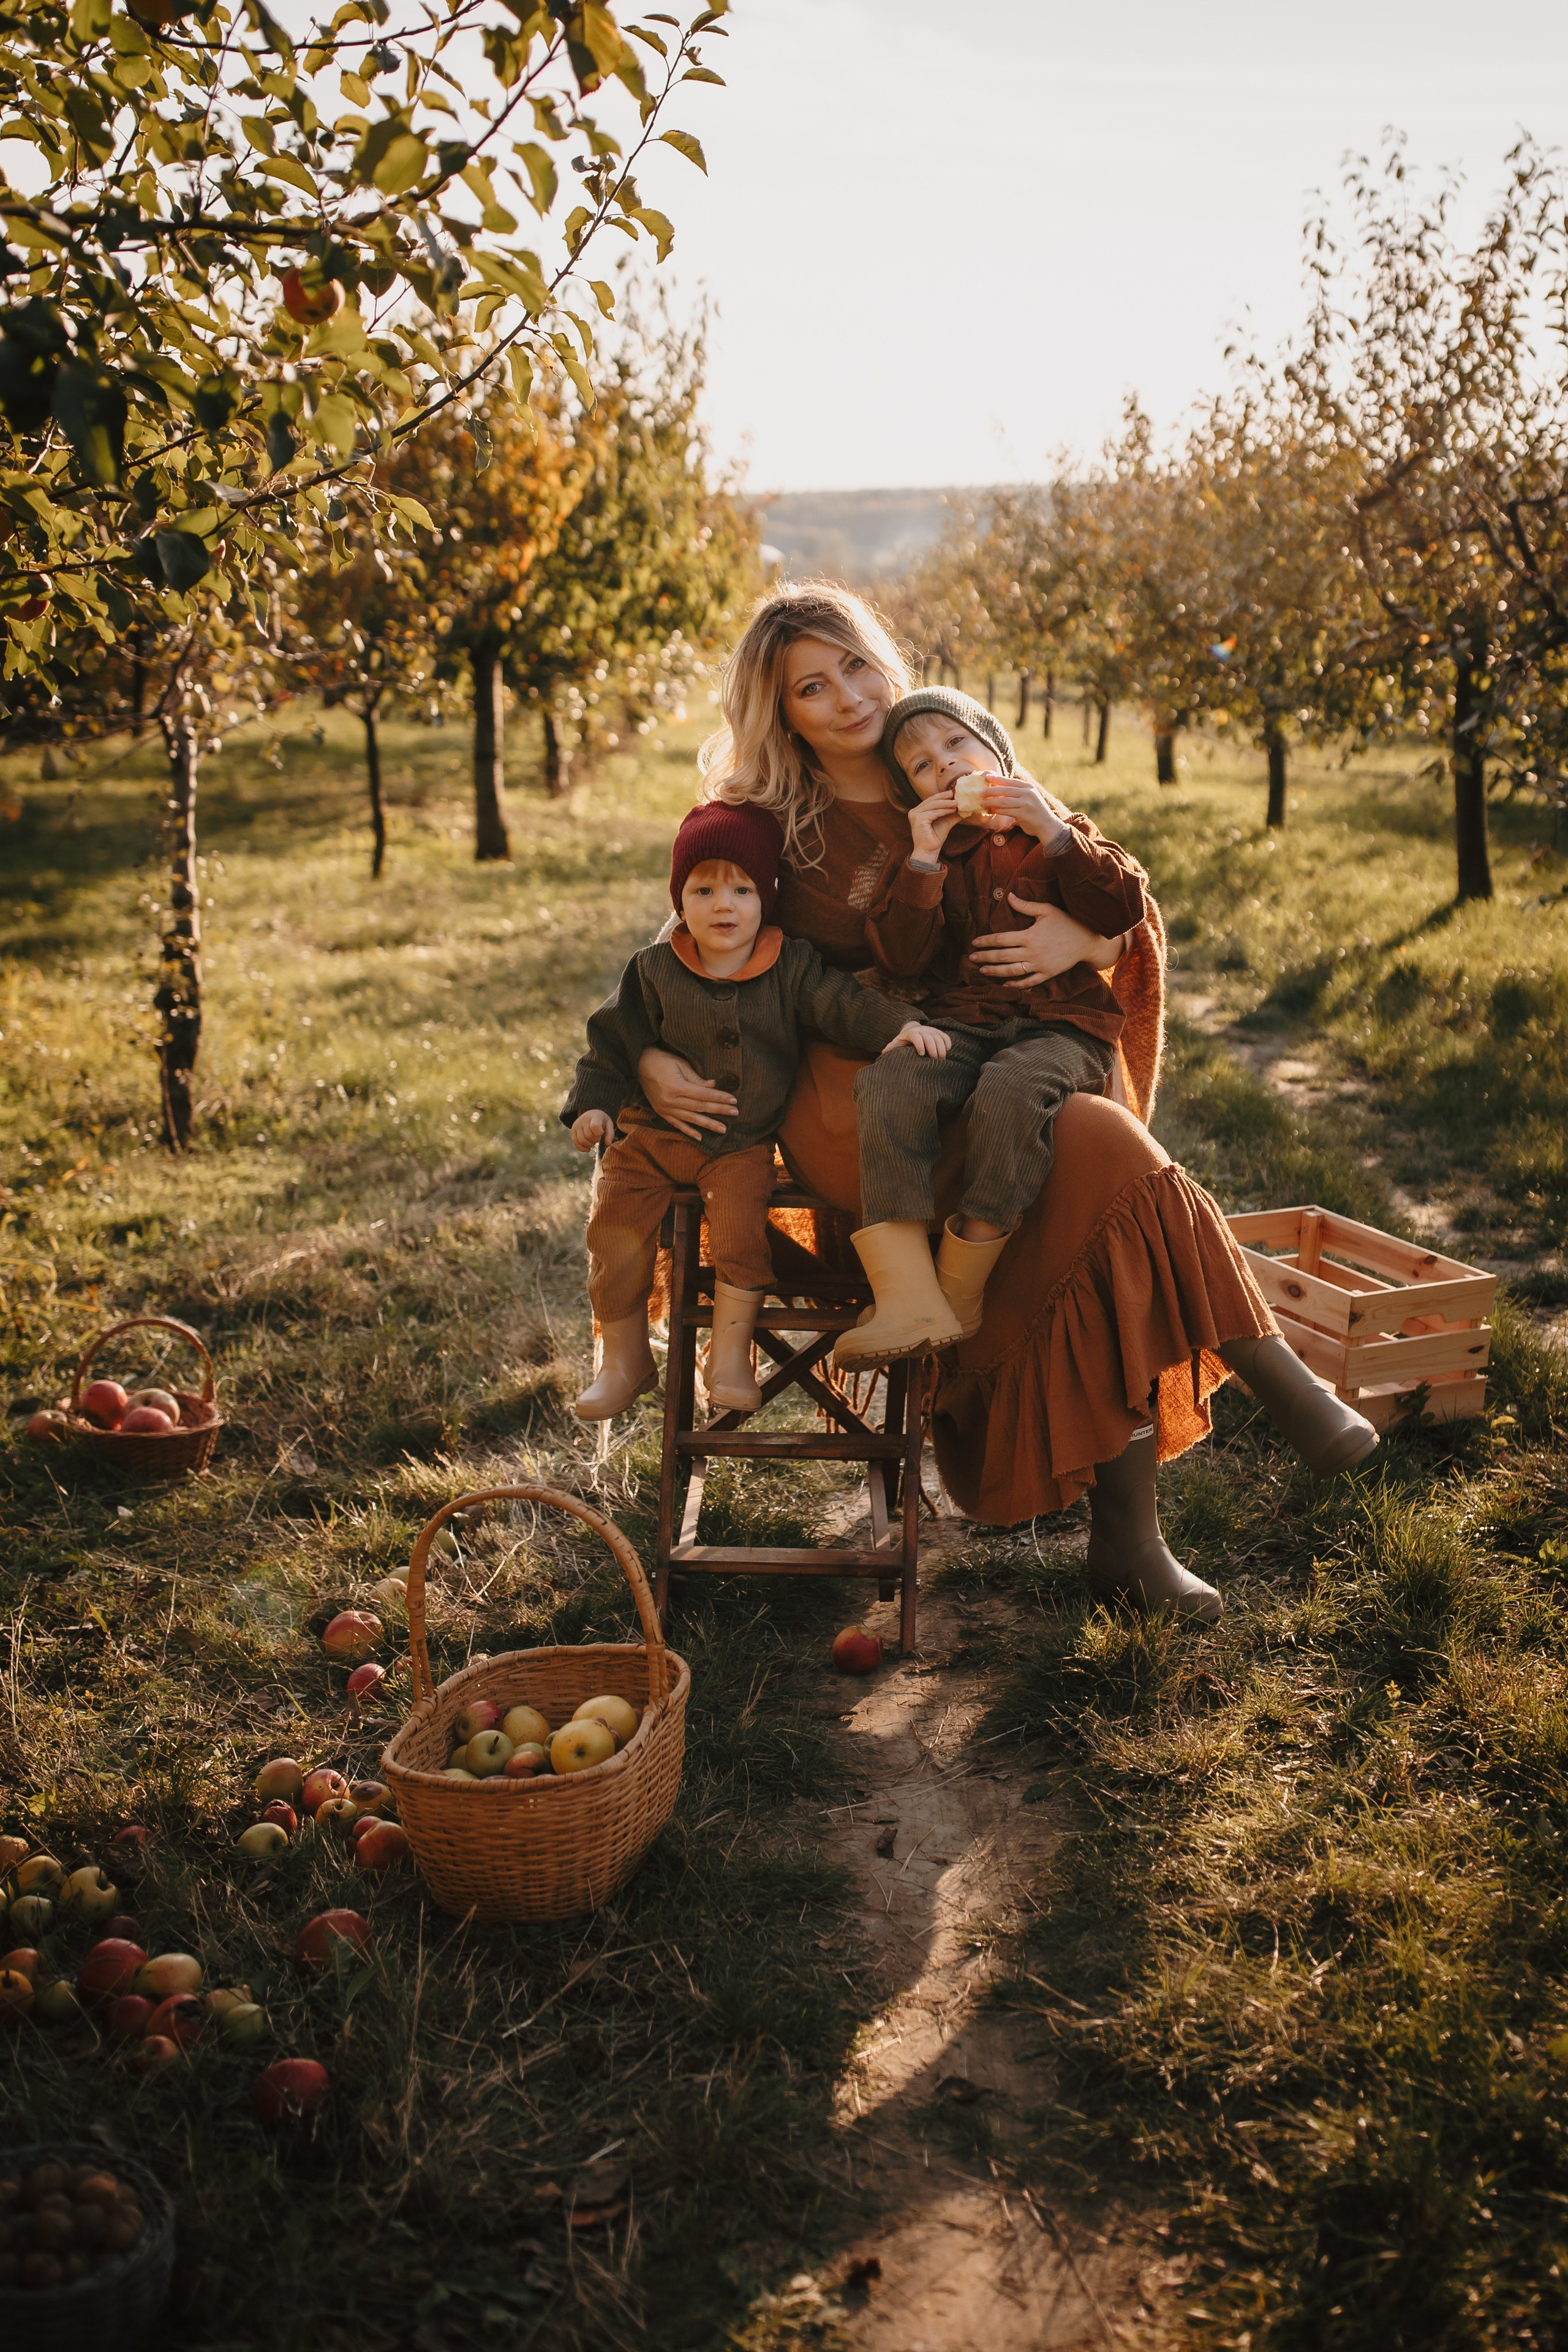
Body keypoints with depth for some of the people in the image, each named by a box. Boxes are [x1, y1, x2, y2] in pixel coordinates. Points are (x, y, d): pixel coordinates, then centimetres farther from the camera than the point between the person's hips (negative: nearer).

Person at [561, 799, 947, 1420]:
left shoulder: (791, 966, -2)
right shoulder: (654, 972, -1)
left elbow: (844, 1003, -9)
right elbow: (612, 1041, 3)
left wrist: (901, 1023, -26)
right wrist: (593, 1104, -9)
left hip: (742, 1142, -1)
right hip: (651, 1134, 1)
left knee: (740, 1224, -24)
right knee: (616, 1230, -9)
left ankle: (730, 1356, -6)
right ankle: (626, 1359, 11)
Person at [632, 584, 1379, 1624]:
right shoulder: (765, 826, 5)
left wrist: (1086, 938, -14)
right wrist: (654, 1060, -11)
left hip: (982, 1085, 3)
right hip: (854, 1108, -3)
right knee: (1099, 1159, -29)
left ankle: (1127, 1534, -18)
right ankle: (1269, 1369, -17)